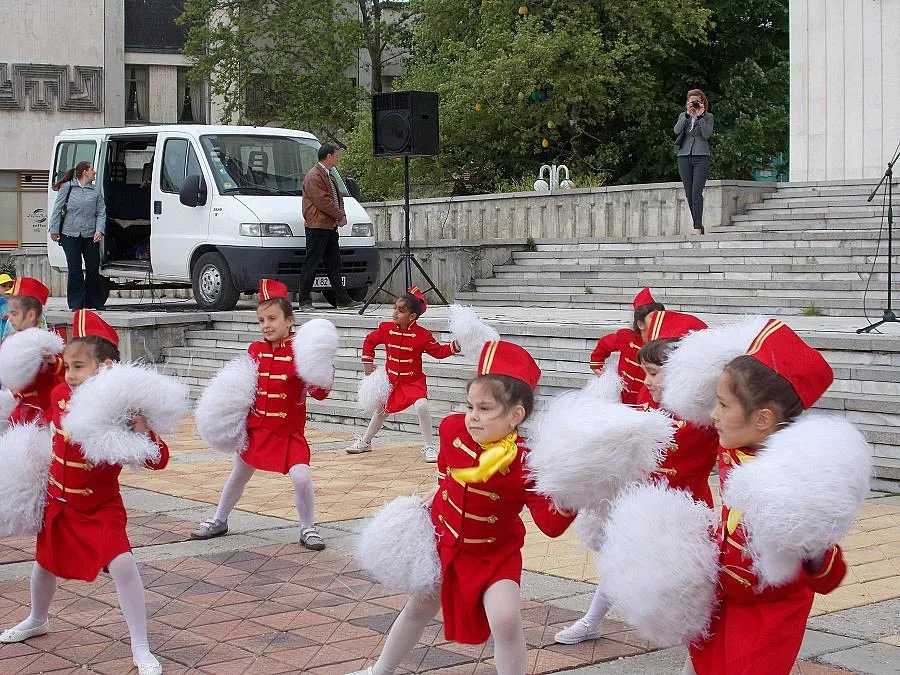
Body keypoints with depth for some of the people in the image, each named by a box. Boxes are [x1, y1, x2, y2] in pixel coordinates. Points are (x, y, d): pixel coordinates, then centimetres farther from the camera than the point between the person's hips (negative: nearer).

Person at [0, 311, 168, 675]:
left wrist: (142, 431, -44)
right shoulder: (61, 395, -10)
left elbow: (157, 461, -28)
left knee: (122, 565, -22)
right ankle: (37, 620, 55)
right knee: (45, 562, 24)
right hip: (58, 502, 6)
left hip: (100, 509, -6)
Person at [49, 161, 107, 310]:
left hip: (90, 235, 2)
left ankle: (94, 302, 16)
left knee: (93, 269, 3)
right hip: (70, 235, -2)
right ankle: (76, 303, 5)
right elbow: (57, 209, 5)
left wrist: (99, 230, -7)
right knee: (75, 270, -2)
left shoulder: (96, 190, 11)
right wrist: (54, 230, 0)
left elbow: (101, 212, 8)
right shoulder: (67, 187, 4)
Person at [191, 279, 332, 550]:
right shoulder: (255, 350, 0)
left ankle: (308, 529, 5)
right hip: (255, 428, 4)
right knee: (238, 475, 18)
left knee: (302, 478, -17)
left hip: (289, 433, -4)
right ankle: (219, 520, 39)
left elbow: (319, 393, -17)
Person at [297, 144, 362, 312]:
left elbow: (338, 198, 22)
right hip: (317, 227, -10)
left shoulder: (329, 175, 20)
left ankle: (343, 300, 15)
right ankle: (305, 302, -4)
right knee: (311, 264, -7)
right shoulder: (314, 176, -13)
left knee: (334, 264, 12)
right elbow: (323, 201, -20)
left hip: (330, 227, 10)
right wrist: (340, 216, -12)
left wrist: (341, 215, 3)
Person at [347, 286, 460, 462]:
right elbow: (369, 341, 10)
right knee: (382, 410, 20)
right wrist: (367, 362, 8)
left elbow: (438, 351, -12)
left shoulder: (422, 335, -17)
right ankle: (365, 442, 44)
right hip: (392, 380, 4)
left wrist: (455, 347, -27)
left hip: (414, 381, -4)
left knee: (422, 406, -28)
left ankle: (429, 447, -14)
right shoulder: (386, 329, -8)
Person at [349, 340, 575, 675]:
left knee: (505, 620, -24)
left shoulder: (525, 463, -31)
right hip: (444, 541, 4)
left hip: (495, 556, -4)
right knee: (418, 608, 22)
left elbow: (552, 524, -34)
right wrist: (432, 498, 10)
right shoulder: (453, 428, -19)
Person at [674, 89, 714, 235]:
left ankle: (697, 228, -21)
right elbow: (676, 131, -3)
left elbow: (707, 134, -8)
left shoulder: (708, 117, 8)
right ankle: (699, 226, 11)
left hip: (701, 157, -4)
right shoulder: (683, 116, 16)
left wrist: (700, 116, -9)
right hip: (684, 157, 4)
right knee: (689, 194, 3)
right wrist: (688, 114, -8)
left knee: (696, 192, -16)